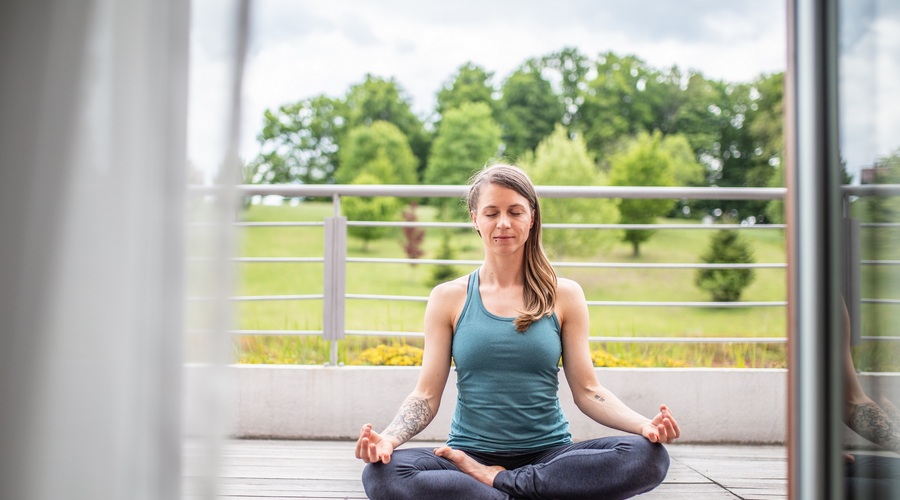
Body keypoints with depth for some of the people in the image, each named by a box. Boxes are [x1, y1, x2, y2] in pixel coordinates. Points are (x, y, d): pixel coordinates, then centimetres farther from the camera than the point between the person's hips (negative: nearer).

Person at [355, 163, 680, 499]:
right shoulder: (448, 298, 7)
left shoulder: (564, 295, 7)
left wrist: (643, 425, -15)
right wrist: (389, 437, -19)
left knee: (649, 456, -28)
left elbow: (587, 390, 4)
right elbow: (426, 395, 2)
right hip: (469, 454, -1)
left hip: (549, 455, 1)